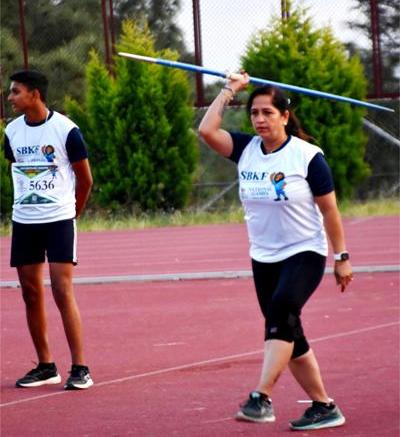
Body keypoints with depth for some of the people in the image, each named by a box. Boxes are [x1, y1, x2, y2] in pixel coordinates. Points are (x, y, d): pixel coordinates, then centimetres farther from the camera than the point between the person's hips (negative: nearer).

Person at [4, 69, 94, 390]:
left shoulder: (65, 129, -10)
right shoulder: (12, 131, 4)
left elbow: (85, 178, 1)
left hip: (59, 220, -5)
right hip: (24, 222, 5)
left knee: (63, 292, -11)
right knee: (31, 294, 6)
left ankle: (80, 368, -7)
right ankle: (45, 366, 16)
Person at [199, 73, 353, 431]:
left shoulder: (308, 156, -11)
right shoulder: (247, 149, 1)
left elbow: (329, 210, -5)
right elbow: (207, 130, -11)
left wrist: (341, 257, -4)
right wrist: (230, 90, -4)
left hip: (305, 254, -6)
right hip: (264, 259, 6)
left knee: (281, 311, -29)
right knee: (289, 335, 7)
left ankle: (261, 398, -37)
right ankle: (324, 407, 18)